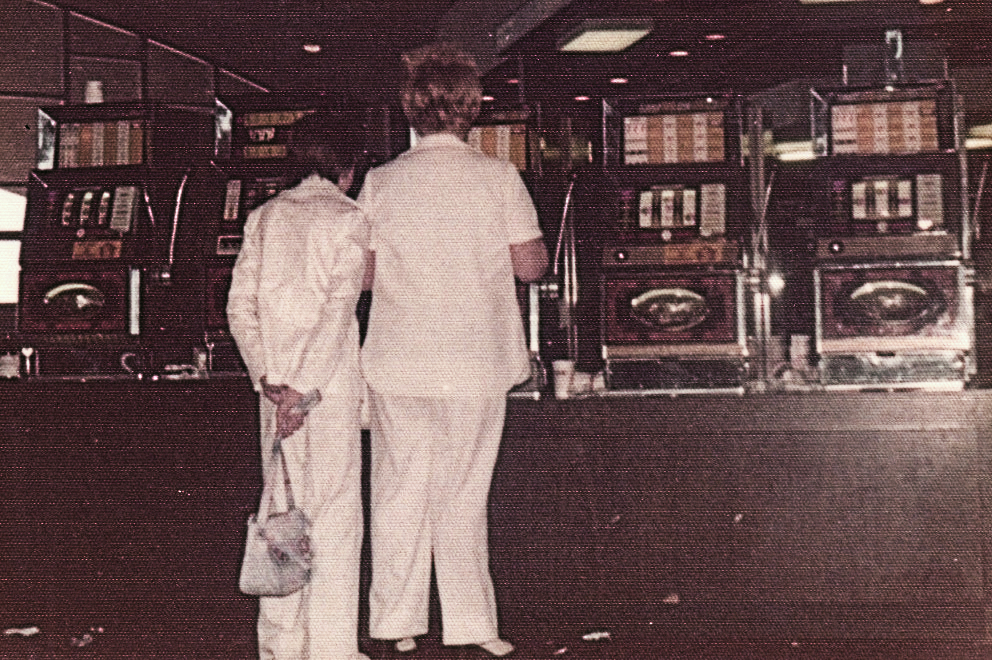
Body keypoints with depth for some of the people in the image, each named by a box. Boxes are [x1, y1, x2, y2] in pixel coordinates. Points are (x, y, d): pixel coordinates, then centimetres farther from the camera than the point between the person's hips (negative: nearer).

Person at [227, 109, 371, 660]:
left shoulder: (265, 216, 8)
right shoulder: (346, 218, -6)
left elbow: (239, 305, 4)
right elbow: (337, 309, -15)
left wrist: (267, 377, 0)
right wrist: (302, 389, -15)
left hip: (274, 383, 5)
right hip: (330, 382, -5)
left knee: (282, 507, 13)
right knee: (334, 511, 2)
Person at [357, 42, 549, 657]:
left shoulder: (382, 181, 0)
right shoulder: (498, 176, -4)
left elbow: (363, 272, 2)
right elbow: (531, 263, -4)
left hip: (399, 359, 1)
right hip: (475, 362, -1)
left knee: (399, 492, 10)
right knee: (463, 496, 7)